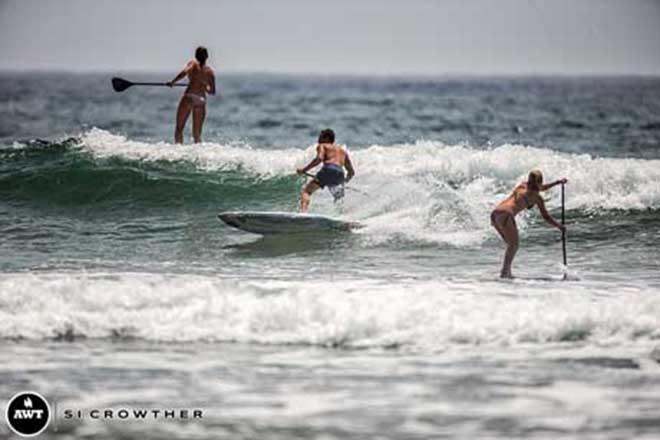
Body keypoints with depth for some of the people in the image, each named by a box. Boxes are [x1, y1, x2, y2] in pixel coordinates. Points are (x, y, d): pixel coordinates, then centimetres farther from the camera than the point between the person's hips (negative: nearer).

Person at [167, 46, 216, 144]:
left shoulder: (193, 63, 6)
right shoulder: (210, 71, 14)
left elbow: (185, 72, -16)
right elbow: (212, 91, 14)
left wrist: (173, 82, -12)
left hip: (189, 96, -3)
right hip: (201, 99, 3)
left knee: (179, 128, -3)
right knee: (197, 134, 10)